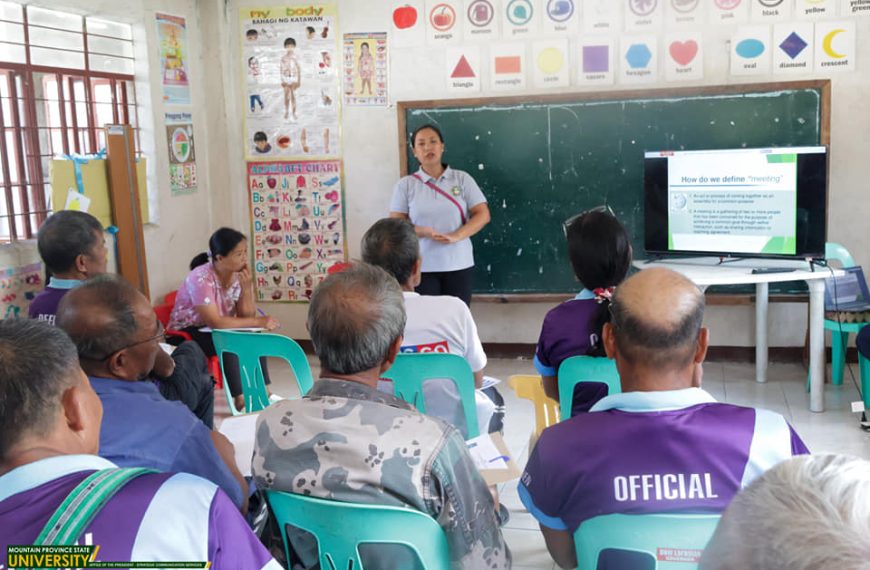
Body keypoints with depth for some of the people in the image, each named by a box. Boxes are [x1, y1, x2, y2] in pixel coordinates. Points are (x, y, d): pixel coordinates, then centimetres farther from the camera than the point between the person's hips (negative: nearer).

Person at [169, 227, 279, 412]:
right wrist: (258, 322, -30)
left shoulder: (238, 274, -7)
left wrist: (247, 287, -24)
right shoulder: (201, 278, -26)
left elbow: (246, 316, -9)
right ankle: (239, 398, -22)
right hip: (187, 333, -6)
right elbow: (215, 322, -31)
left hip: (217, 331, 6)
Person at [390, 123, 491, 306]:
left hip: (458, 265, 1)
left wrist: (456, 236, -16)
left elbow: (483, 214, 0)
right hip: (421, 267, -1)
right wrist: (425, 232, -19)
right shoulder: (405, 185, 2)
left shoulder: (462, 179, 3)